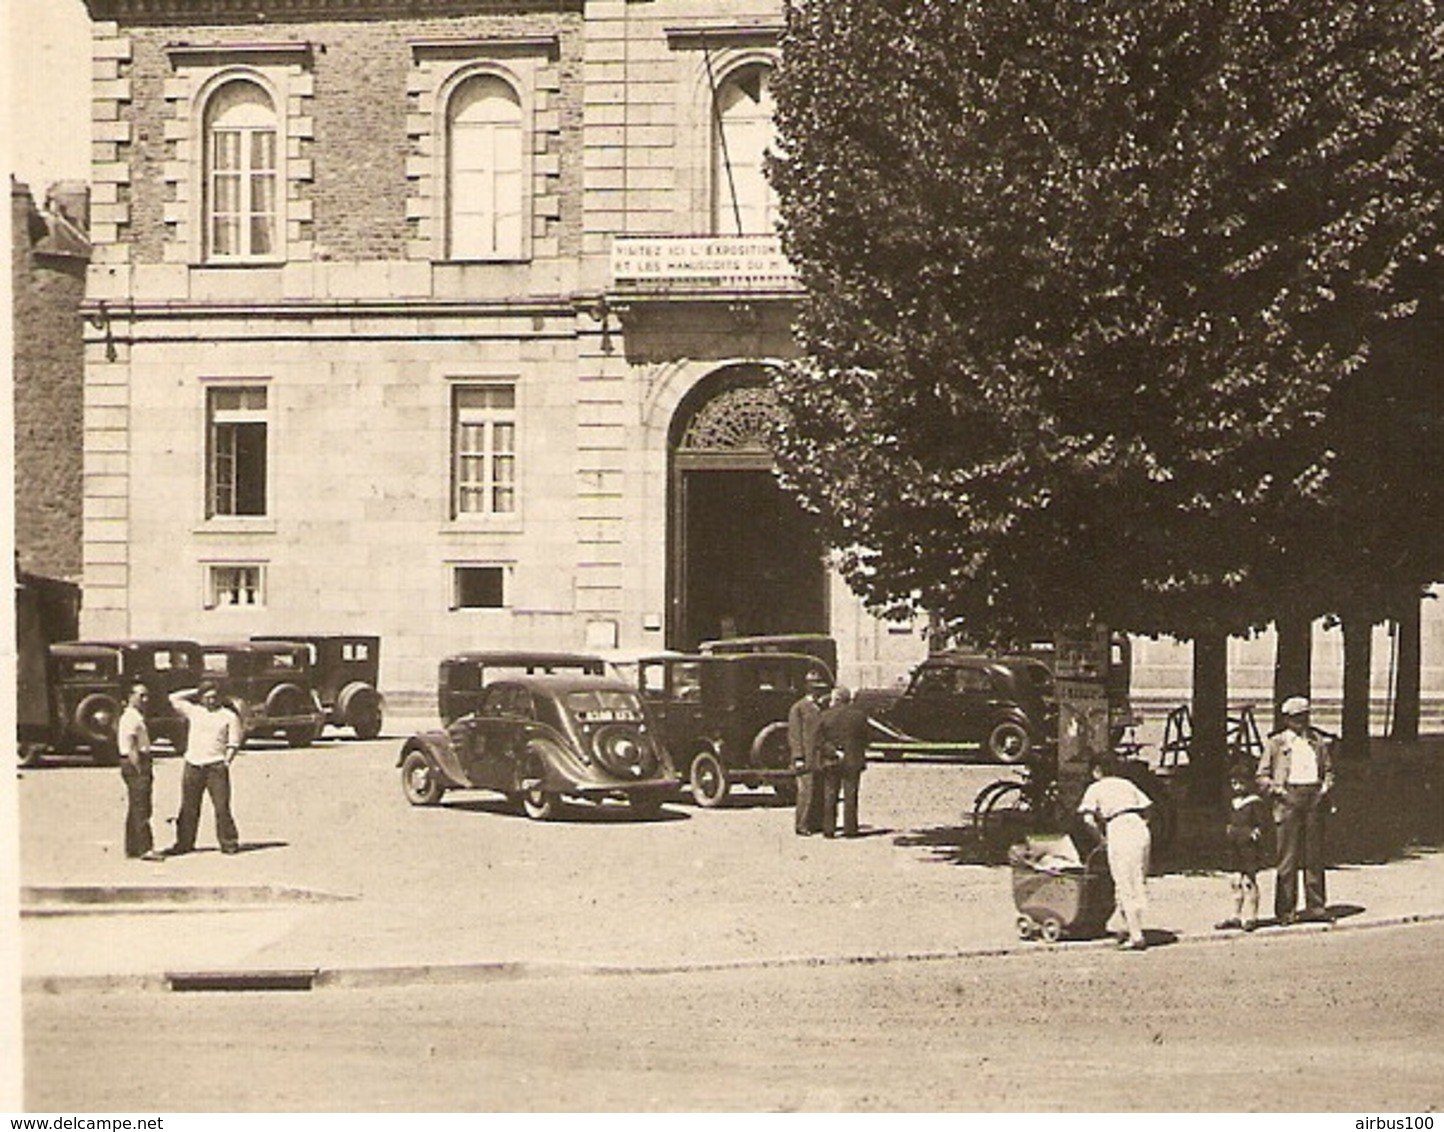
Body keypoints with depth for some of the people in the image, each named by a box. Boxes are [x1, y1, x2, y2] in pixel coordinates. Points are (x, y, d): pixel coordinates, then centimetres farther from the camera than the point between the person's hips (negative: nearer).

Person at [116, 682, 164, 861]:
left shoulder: (137, 717, 20)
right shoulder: (131, 717, -13)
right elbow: (131, 748, -19)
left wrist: (147, 771, 18)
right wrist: (140, 771, -20)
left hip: (140, 763, 11)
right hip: (134, 765, -11)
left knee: (135, 808, 13)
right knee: (141, 808, -12)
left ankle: (132, 848, 18)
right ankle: (145, 848, -15)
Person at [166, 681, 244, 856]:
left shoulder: (229, 716, 8)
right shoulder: (194, 712, 15)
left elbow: (233, 743, 4)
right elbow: (174, 698, 17)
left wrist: (227, 761, -9)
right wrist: (195, 693, 15)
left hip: (216, 766, -3)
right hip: (193, 765, 3)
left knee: (222, 807, -7)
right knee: (188, 808, 4)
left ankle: (229, 843, -1)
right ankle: (184, 843, 10)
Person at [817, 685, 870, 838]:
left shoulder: (826, 716, -6)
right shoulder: (859, 715, -2)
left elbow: (820, 741, -8)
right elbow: (864, 738, 3)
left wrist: (834, 752, -6)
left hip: (830, 762, 0)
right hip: (853, 761, 0)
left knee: (829, 797, 7)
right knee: (850, 796, 6)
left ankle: (829, 829, 6)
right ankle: (850, 829, 4)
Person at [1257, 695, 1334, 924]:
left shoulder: (1319, 741, 16)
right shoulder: (1275, 743, 6)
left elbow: (1328, 769, 23)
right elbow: (1262, 777, 6)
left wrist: (1326, 787, 4)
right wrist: (1277, 790, -10)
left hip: (1314, 797, 4)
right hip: (1289, 797, -4)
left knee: (1315, 854, 5)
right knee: (1288, 856, -5)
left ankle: (1316, 906, 12)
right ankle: (1285, 909, -2)